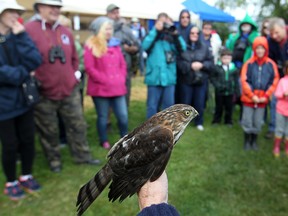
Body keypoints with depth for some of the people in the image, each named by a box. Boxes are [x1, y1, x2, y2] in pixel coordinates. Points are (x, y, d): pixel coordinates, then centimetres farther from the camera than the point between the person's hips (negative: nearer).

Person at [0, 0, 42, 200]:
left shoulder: (19, 36, 5)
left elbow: (35, 61, -10)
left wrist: (21, 36, -14)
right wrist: (24, 74, -12)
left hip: (24, 99, 4)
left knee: (28, 140, 12)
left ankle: (27, 176, 33)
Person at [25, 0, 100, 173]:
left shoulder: (66, 32, 9)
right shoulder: (29, 30, -8)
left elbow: (74, 57, 18)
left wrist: (76, 73, 8)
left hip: (70, 90, 5)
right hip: (44, 93, -4)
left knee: (78, 125, 12)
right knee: (49, 131, 11)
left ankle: (82, 156, 29)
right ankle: (54, 160, 31)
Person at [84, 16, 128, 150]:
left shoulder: (115, 44, 14)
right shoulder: (91, 46, -4)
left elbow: (123, 64, 16)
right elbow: (89, 68, -10)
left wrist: (121, 78, 1)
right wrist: (105, 80, -12)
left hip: (118, 88, 5)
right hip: (101, 89, -4)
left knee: (123, 116, 4)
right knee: (103, 117, 7)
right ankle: (104, 141, 25)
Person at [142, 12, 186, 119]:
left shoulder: (172, 37, 11)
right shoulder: (153, 35, 5)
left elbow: (182, 49, -2)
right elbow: (145, 46, -15)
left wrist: (175, 34, -9)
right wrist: (156, 30, -13)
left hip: (169, 77, 3)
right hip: (154, 77, -3)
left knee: (168, 104, 12)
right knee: (152, 105, 3)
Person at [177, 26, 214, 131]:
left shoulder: (204, 47, 3)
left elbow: (210, 62, 2)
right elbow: (179, 62, -10)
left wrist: (202, 65, -14)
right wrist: (190, 66, -18)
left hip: (201, 79, 2)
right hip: (186, 79, -1)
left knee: (199, 103, 9)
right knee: (185, 102, 8)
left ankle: (199, 122, 24)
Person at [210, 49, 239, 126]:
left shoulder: (234, 68, -1)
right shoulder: (217, 67, -7)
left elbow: (236, 80, 4)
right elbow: (213, 78, -6)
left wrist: (237, 91, 1)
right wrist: (218, 85, -18)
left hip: (230, 92, 2)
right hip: (219, 92, -1)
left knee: (229, 107, 11)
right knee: (219, 106, 11)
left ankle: (228, 121, 27)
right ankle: (216, 120, 26)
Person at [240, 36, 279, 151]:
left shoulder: (271, 64, -1)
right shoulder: (249, 63, -6)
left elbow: (274, 81, 2)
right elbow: (244, 81, -7)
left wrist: (266, 96, -5)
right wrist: (252, 95, -11)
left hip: (262, 99, 1)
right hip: (249, 98, -1)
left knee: (258, 123, 8)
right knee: (247, 122, 4)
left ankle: (254, 141, 27)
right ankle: (247, 141, 23)